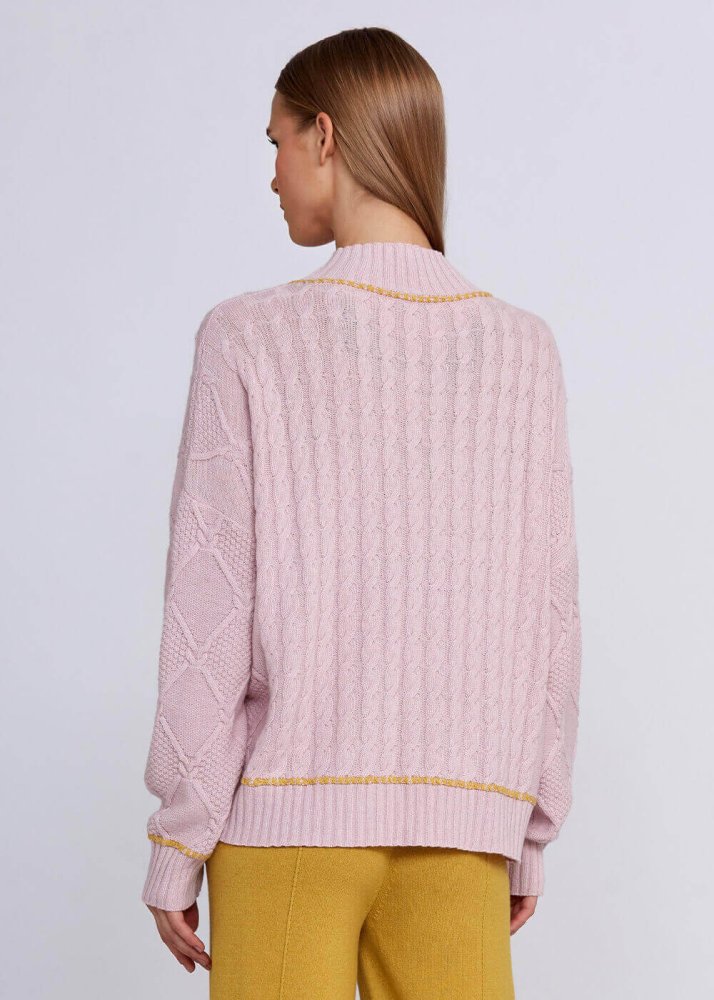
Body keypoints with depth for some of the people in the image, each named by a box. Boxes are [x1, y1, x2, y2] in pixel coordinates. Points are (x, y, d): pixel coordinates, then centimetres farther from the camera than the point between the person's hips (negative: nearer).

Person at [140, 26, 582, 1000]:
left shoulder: (252, 338, -6)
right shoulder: (522, 350, 3)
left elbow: (210, 606, -7)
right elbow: (550, 614, 3)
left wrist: (176, 841, 0)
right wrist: (532, 833, 12)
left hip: (288, 808, -2)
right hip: (463, 815, 3)